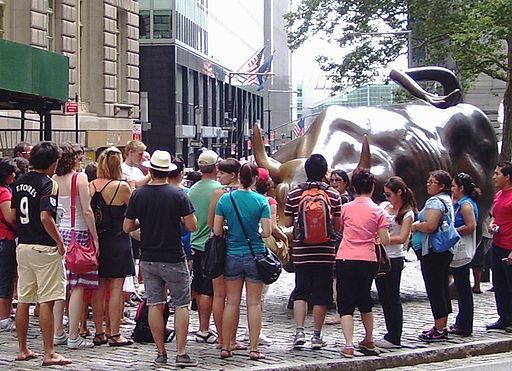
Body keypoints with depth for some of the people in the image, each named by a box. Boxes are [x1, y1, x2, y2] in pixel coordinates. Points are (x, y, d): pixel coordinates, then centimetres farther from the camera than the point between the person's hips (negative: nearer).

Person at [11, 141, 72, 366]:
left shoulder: (20, 183, 10)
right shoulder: (48, 184, -14)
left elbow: (14, 214, 14)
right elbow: (46, 217, -23)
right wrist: (59, 241, -14)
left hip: (22, 246, 8)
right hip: (44, 248, -8)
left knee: (23, 300, 12)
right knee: (46, 302, -5)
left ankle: (23, 349, 18)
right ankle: (49, 353, -4)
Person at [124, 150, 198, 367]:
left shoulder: (138, 195, -2)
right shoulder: (178, 195, -11)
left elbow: (127, 227, 3)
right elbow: (192, 226, -12)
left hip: (148, 258, 3)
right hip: (173, 259, -3)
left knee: (155, 305, 8)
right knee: (181, 305, 5)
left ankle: (161, 353, 10)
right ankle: (181, 353, 0)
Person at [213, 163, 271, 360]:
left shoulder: (225, 199, -3)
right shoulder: (261, 201, -8)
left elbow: (217, 230, -2)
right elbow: (266, 232, -10)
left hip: (232, 256, 2)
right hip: (255, 255, -2)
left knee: (232, 302, 10)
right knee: (254, 303, 4)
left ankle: (225, 347, 13)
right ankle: (253, 349, 5)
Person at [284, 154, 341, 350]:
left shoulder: (294, 193, -1)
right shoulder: (333, 195, -3)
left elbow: (287, 222, 3)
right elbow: (338, 223, -1)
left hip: (301, 252, 1)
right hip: (325, 252, -1)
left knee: (300, 292, 11)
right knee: (321, 295, 6)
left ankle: (299, 331, -2)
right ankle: (317, 335, 10)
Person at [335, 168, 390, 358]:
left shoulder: (345, 208, 3)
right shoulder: (378, 211, 1)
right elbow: (385, 241, -2)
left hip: (345, 259, -1)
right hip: (367, 260, 1)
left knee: (346, 304, 0)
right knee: (364, 301, 20)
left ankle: (349, 345, -14)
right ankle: (369, 342, 32)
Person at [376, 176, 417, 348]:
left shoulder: (407, 214, -7)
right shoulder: (384, 206, 11)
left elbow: (402, 238, -15)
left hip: (394, 258, -7)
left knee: (392, 298, -2)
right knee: (384, 297, 10)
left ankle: (394, 338, 3)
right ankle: (392, 335, 18)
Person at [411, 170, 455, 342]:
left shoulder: (435, 202, -16)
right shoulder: (446, 200, 17)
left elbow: (430, 226, -28)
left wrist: (415, 226, -10)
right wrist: (419, 224, 17)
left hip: (432, 252, -11)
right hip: (445, 251, 11)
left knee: (434, 290, -7)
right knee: (442, 288, 14)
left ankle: (439, 330, -6)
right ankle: (442, 327, 21)